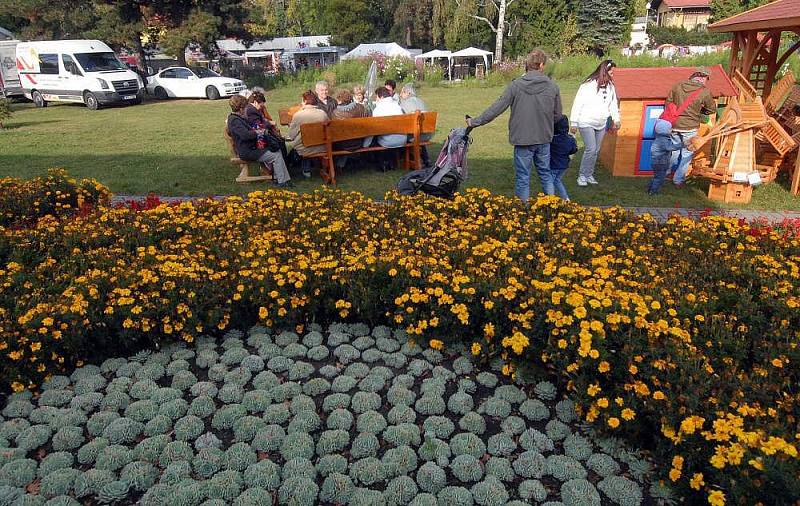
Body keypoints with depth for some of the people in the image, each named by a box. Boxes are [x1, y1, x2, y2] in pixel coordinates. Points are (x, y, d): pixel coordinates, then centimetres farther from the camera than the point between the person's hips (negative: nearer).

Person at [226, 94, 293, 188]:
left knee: (277, 151, 3)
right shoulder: (234, 120, -17)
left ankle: (277, 177, -2)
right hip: (246, 152, -11)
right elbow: (245, 135, -29)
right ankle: (283, 181, -11)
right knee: (276, 156, -14)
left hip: (251, 148, 11)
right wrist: (258, 132, -14)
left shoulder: (239, 117, 17)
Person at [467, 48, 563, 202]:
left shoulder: (516, 85, -11)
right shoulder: (552, 86, -4)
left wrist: (475, 121, -1)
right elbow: (557, 115, 5)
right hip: (544, 139, 3)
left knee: (523, 177, 8)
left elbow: (496, 108, -10)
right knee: (545, 173, 18)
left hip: (522, 139, -2)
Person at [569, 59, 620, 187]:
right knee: (591, 149, -14)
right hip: (586, 123, -6)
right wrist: (573, 123, -9)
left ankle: (589, 175, 20)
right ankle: (582, 175, -2)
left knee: (596, 151, 8)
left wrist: (616, 119, 13)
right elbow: (577, 104, -11)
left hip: (601, 124, 7)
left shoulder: (610, 86, 6)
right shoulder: (588, 85, -14)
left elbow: (613, 103, 18)